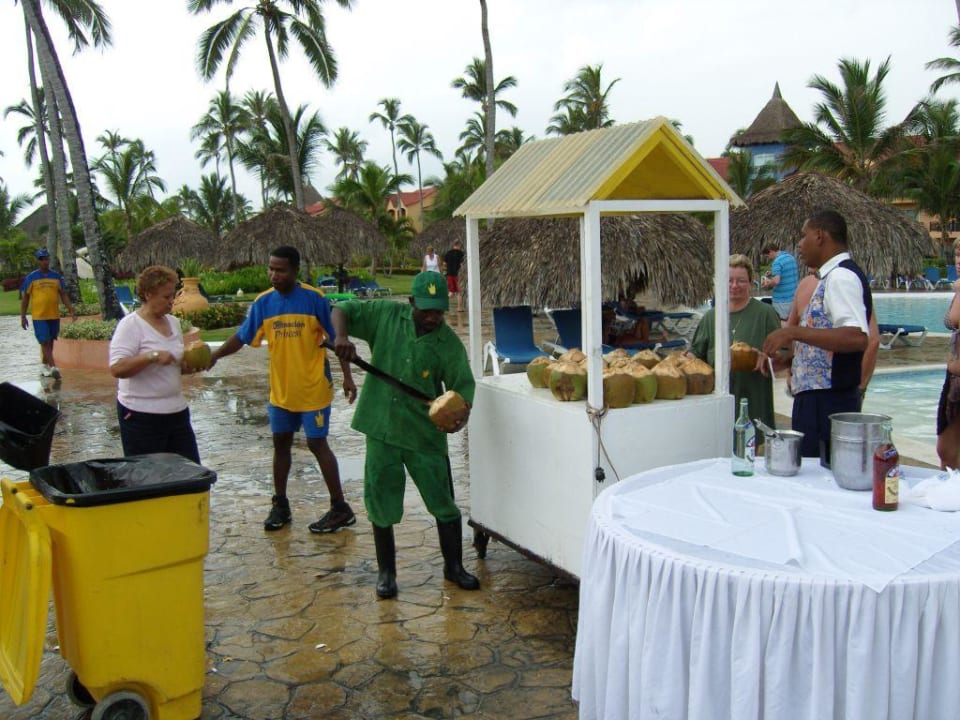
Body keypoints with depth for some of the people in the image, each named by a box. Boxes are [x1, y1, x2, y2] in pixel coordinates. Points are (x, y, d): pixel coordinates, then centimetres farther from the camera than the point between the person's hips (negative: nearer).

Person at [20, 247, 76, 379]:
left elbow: (63, 295, 11)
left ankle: (45, 366, 25)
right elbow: (25, 298, 4)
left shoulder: (56, 276, 7)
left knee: (50, 342, 11)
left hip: (54, 315, 3)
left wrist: (71, 310, 1)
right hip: (39, 316, -3)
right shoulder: (31, 278, 0)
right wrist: (23, 317, 2)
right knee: (45, 342, -10)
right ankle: (53, 368, -14)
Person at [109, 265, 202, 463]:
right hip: (142, 416, -7)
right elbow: (117, 369, -21)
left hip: (176, 411, 7)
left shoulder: (173, 322, 11)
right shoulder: (130, 325, -11)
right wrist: (153, 356, -30)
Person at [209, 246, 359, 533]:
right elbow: (242, 337, 2)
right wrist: (214, 355, -13)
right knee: (281, 443, 13)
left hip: (313, 388, -5)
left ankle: (340, 509, 9)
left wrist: (347, 376, -10)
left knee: (317, 443, -2)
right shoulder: (263, 302, -1)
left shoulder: (314, 299, -12)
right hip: (280, 389, 5)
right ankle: (280, 505, 28)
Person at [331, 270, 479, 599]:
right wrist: (341, 337, -19)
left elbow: (463, 384, -4)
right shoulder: (386, 316, -3)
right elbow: (342, 310, 3)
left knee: (444, 503, 6)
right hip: (382, 429, 1)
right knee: (381, 506, 9)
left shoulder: (449, 344, -4)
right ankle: (386, 572, 27)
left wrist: (461, 412, -26)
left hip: (425, 434, 0)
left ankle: (454, 566, 26)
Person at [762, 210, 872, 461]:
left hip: (827, 402, -10)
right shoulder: (834, 276, 15)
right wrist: (791, 354, 15)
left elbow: (857, 337, -29)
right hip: (817, 398, 10)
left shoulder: (841, 277, -15)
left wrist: (793, 332, -28)